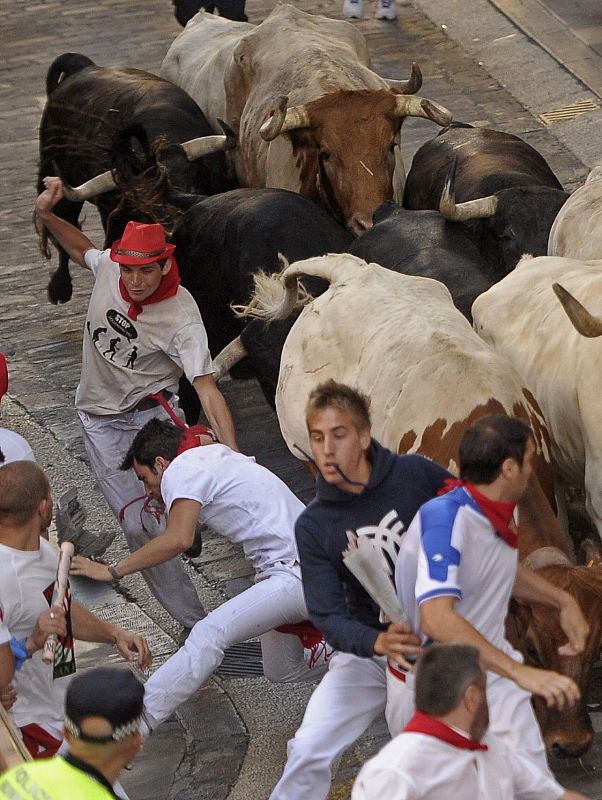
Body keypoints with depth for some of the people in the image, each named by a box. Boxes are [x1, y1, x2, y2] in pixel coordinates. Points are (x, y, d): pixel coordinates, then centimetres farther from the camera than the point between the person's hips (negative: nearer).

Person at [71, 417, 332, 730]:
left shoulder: (182, 470, -9)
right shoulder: (217, 454, 18)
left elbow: (179, 539, -25)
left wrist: (111, 572, -21)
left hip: (296, 575, -11)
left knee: (209, 635, -25)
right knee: (282, 672, 24)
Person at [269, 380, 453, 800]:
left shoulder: (417, 475, -14)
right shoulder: (313, 526, -12)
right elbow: (327, 616, -17)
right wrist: (378, 643, -38)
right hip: (368, 651, 0)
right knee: (310, 750, -10)